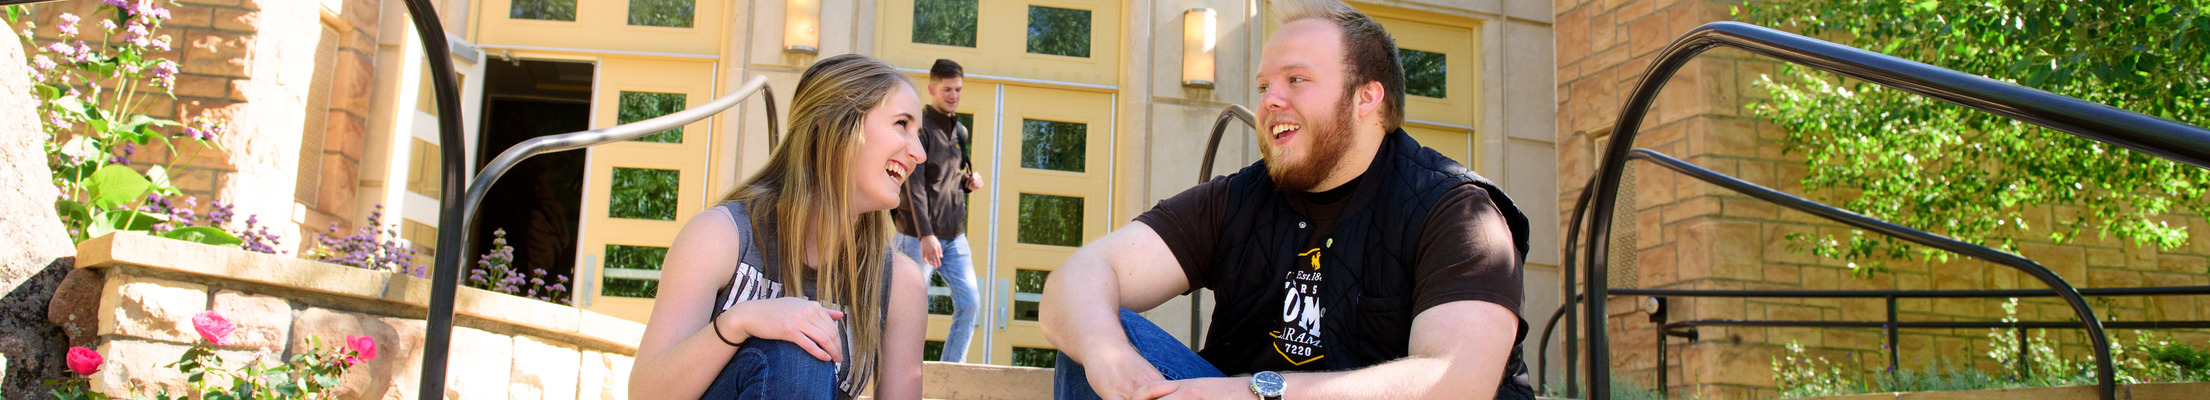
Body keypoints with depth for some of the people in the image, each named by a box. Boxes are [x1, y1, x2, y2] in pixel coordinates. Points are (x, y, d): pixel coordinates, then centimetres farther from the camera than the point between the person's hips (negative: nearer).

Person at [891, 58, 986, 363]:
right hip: (918, 236, -7)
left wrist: (969, 183, 2)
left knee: (970, 302, 0)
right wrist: (926, 234, -24)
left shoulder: (960, 132, 15)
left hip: (954, 236, 7)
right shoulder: (920, 128, -7)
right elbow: (915, 185, -16)